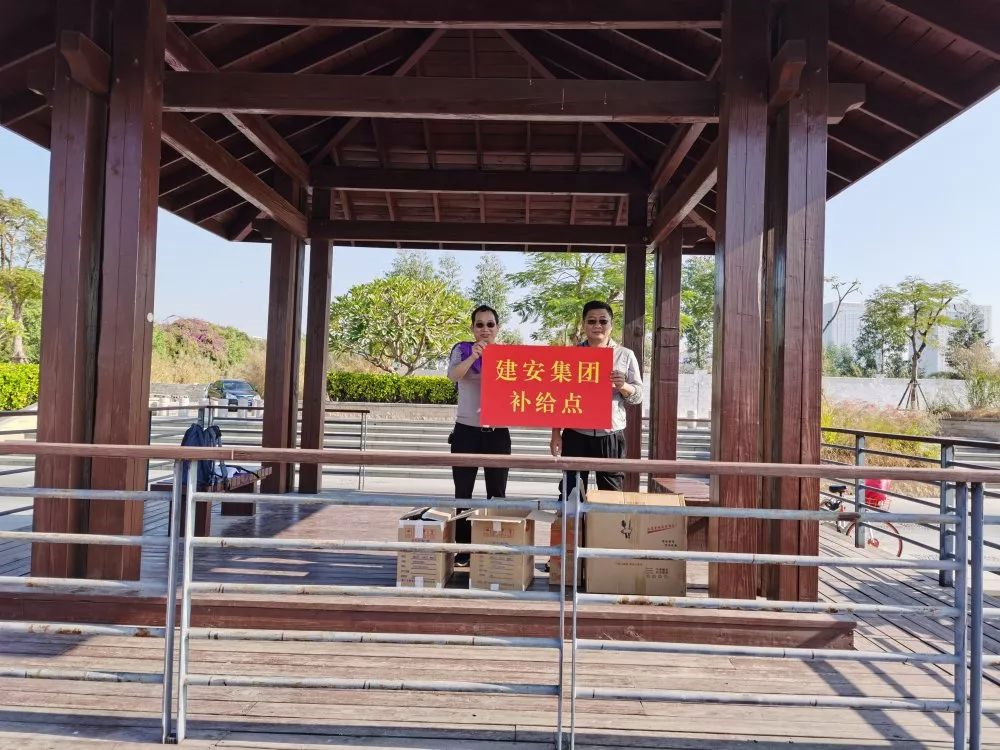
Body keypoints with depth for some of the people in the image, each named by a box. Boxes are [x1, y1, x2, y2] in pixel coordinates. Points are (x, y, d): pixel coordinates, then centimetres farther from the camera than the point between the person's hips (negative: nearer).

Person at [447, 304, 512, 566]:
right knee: (463, 493, 4)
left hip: (498, 432, 1)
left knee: (497, 493, 6)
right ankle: (463, 549, 14)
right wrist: (472, 357, -36)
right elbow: (453, 376, -19)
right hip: (466, 431, -1)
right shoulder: (462, 350, 0)